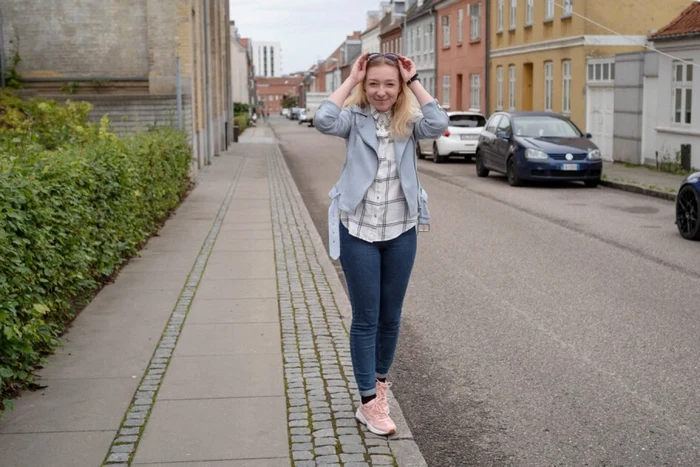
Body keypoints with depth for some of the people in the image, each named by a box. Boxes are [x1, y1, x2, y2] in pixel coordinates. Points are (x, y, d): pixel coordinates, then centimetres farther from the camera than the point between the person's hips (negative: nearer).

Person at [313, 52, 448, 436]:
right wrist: (350, 80, -15)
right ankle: (369, 403, 11)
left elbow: (438, 124, -20)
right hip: (358, 231, -2)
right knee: (365, 319, 3)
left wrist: (414, 82, -12)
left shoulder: (408, 121, 1)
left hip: (401, 232, 3)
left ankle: (379, 384, 35)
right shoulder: (355, 118, -4)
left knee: (390, 317, 14)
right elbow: (323, 121, -25)